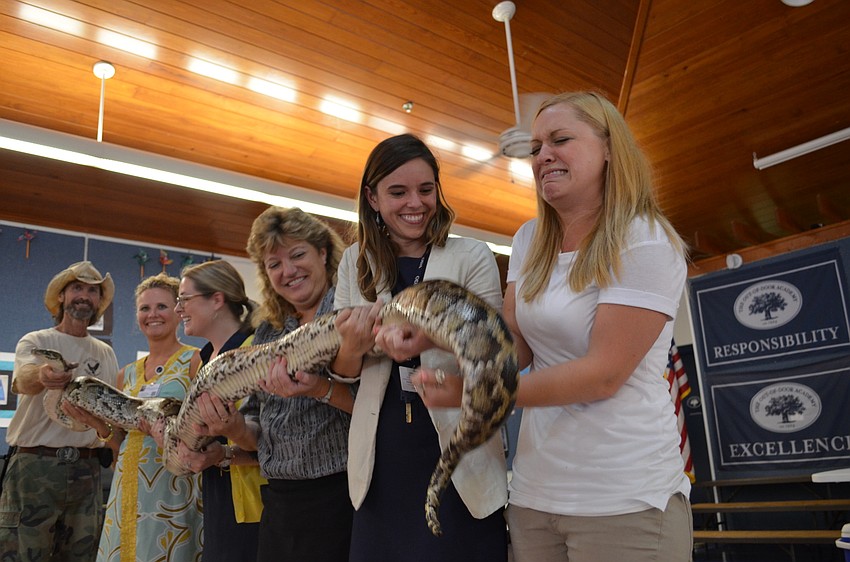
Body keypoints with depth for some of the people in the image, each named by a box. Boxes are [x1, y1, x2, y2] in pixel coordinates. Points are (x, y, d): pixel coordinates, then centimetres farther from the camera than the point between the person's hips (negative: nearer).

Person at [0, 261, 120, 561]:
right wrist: (42, 375, -46)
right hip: (35, 464, -4)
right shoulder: (35, 342, 0)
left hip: (87, 467, 4)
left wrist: (108, 428, -5)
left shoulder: (106, 353, 12)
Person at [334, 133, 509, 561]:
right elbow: (341, 368, 7)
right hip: (382, 453, 3)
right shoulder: (356, 262, 6)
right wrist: (354, 347, -17)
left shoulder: (472, 257, -4)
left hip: (458, 449, -2)